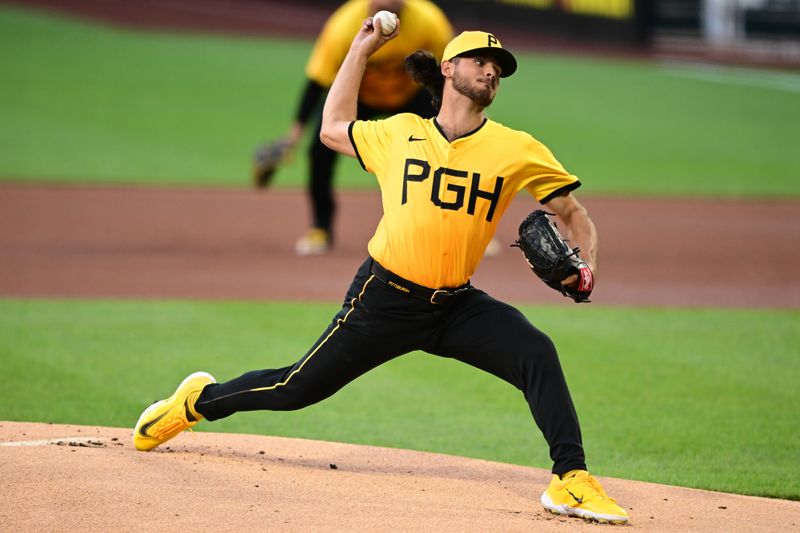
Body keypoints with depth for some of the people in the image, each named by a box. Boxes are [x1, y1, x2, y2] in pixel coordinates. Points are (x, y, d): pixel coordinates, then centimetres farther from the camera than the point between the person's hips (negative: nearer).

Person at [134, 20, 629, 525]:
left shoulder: (517, 149, -3)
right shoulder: (399, 133, 1)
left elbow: (573, 212, 3)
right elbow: (334, 128, 19)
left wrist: (585, 266, -16)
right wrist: (360, 51, 18)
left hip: (457, 305, 0)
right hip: (385, 298, 0)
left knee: (537, 353, -25)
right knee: (298, 388, 7)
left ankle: (571, 480, -21)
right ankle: (198, 400, 35)